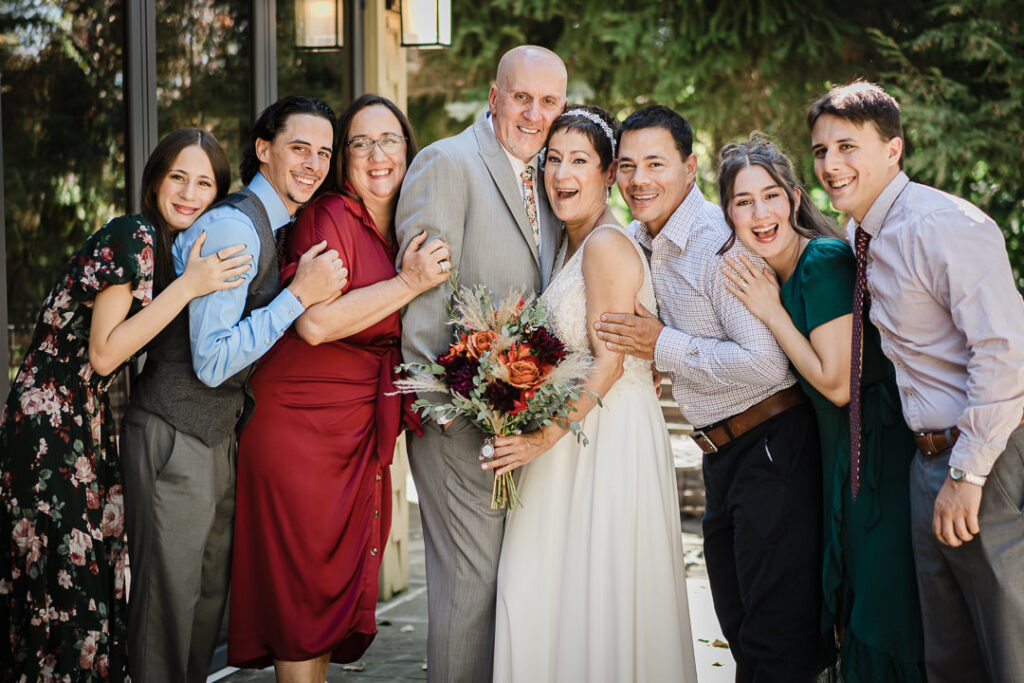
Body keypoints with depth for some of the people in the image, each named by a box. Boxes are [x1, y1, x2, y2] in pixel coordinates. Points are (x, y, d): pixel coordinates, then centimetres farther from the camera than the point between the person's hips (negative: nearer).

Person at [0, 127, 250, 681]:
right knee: (67, 579, -5)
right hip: (50, 423, -10)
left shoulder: (164, 247, 14)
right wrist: (189, 286, -22)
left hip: (85, 423, 10)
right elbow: (104, 353, -20)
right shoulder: (133, 237, -15)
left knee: (88, 574, 11)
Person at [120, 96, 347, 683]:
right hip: (175, 437, -9)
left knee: (212, 595, 17)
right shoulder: (233, 228, -21)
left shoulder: (276, 227, 10)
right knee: (170, 602, 0)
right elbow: (213, 363, -25)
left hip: (220, 436, 9)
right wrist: (300, 295, -25)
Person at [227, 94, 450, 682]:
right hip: (300, 427, -8)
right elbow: (315, 323, -24)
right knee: (303, 582, -1)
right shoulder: (330, 217, -12)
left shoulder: (404, 233, 13)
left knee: (339, 584, 12)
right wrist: (410, 284, -19)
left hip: (364, 434, 8)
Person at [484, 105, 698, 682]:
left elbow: (609, 362, -18)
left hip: (611, 436, -9)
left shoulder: (607, 245, -14)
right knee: (540, 588, 9)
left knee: (599, 598, -4)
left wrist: (545, 437, -19)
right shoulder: (573, 244, 15)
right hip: (577, 434, 9)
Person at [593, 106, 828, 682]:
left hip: (771, 445, -10)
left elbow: (767, 363, -26)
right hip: (722, 454, 10)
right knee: (740, 630, 20)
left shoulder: (719, 241, -19)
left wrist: (662, 346, -19)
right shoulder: (641, 240, 9)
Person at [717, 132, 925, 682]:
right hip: (837, 449, 9)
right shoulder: (768, 274, 5)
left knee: (881, 592, 2)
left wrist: (771, 312, -18)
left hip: (877, 445, -9)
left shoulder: (824, 261, -21)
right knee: (850, 598, 20)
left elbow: (837, 383, -22)